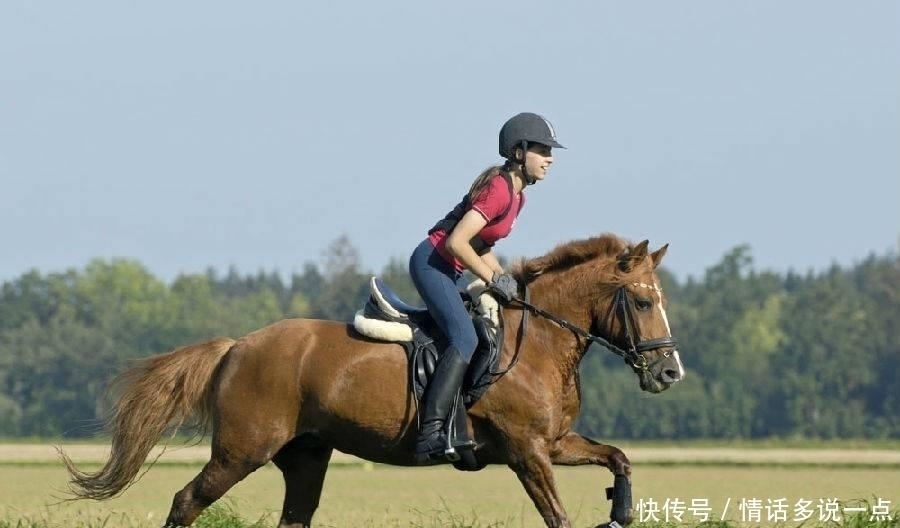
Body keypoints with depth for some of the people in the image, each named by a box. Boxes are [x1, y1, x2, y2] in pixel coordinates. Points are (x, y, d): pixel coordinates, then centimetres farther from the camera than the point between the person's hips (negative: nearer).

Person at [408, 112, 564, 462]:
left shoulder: (517, 194, 12)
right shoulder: (498, 190, -19)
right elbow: (456, 242, -25)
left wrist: (506, 280, 5)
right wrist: (494, 280, -17)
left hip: (450, 270, 11)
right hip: (432, 262, -11)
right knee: (465, 339, -25)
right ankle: (430, 434, -35)